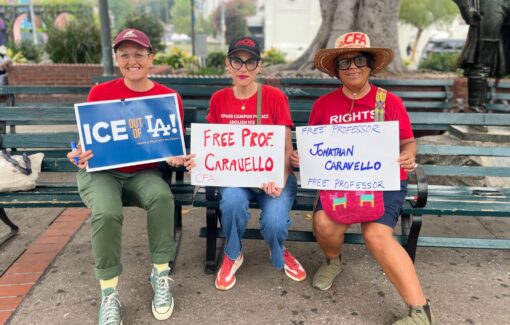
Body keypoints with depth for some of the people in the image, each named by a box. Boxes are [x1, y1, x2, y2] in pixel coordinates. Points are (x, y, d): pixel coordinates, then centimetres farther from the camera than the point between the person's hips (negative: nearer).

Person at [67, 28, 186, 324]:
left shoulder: (169, 98, 0)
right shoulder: (100, 94, 0)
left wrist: (175, 158, -16)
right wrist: (80, 155, -17)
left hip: (144, 173, 1)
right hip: (101, 172, 0)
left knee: (162, 196, -33)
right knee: (107, 212, -32)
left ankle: (161, 275, -12)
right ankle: (109, 293, -10)